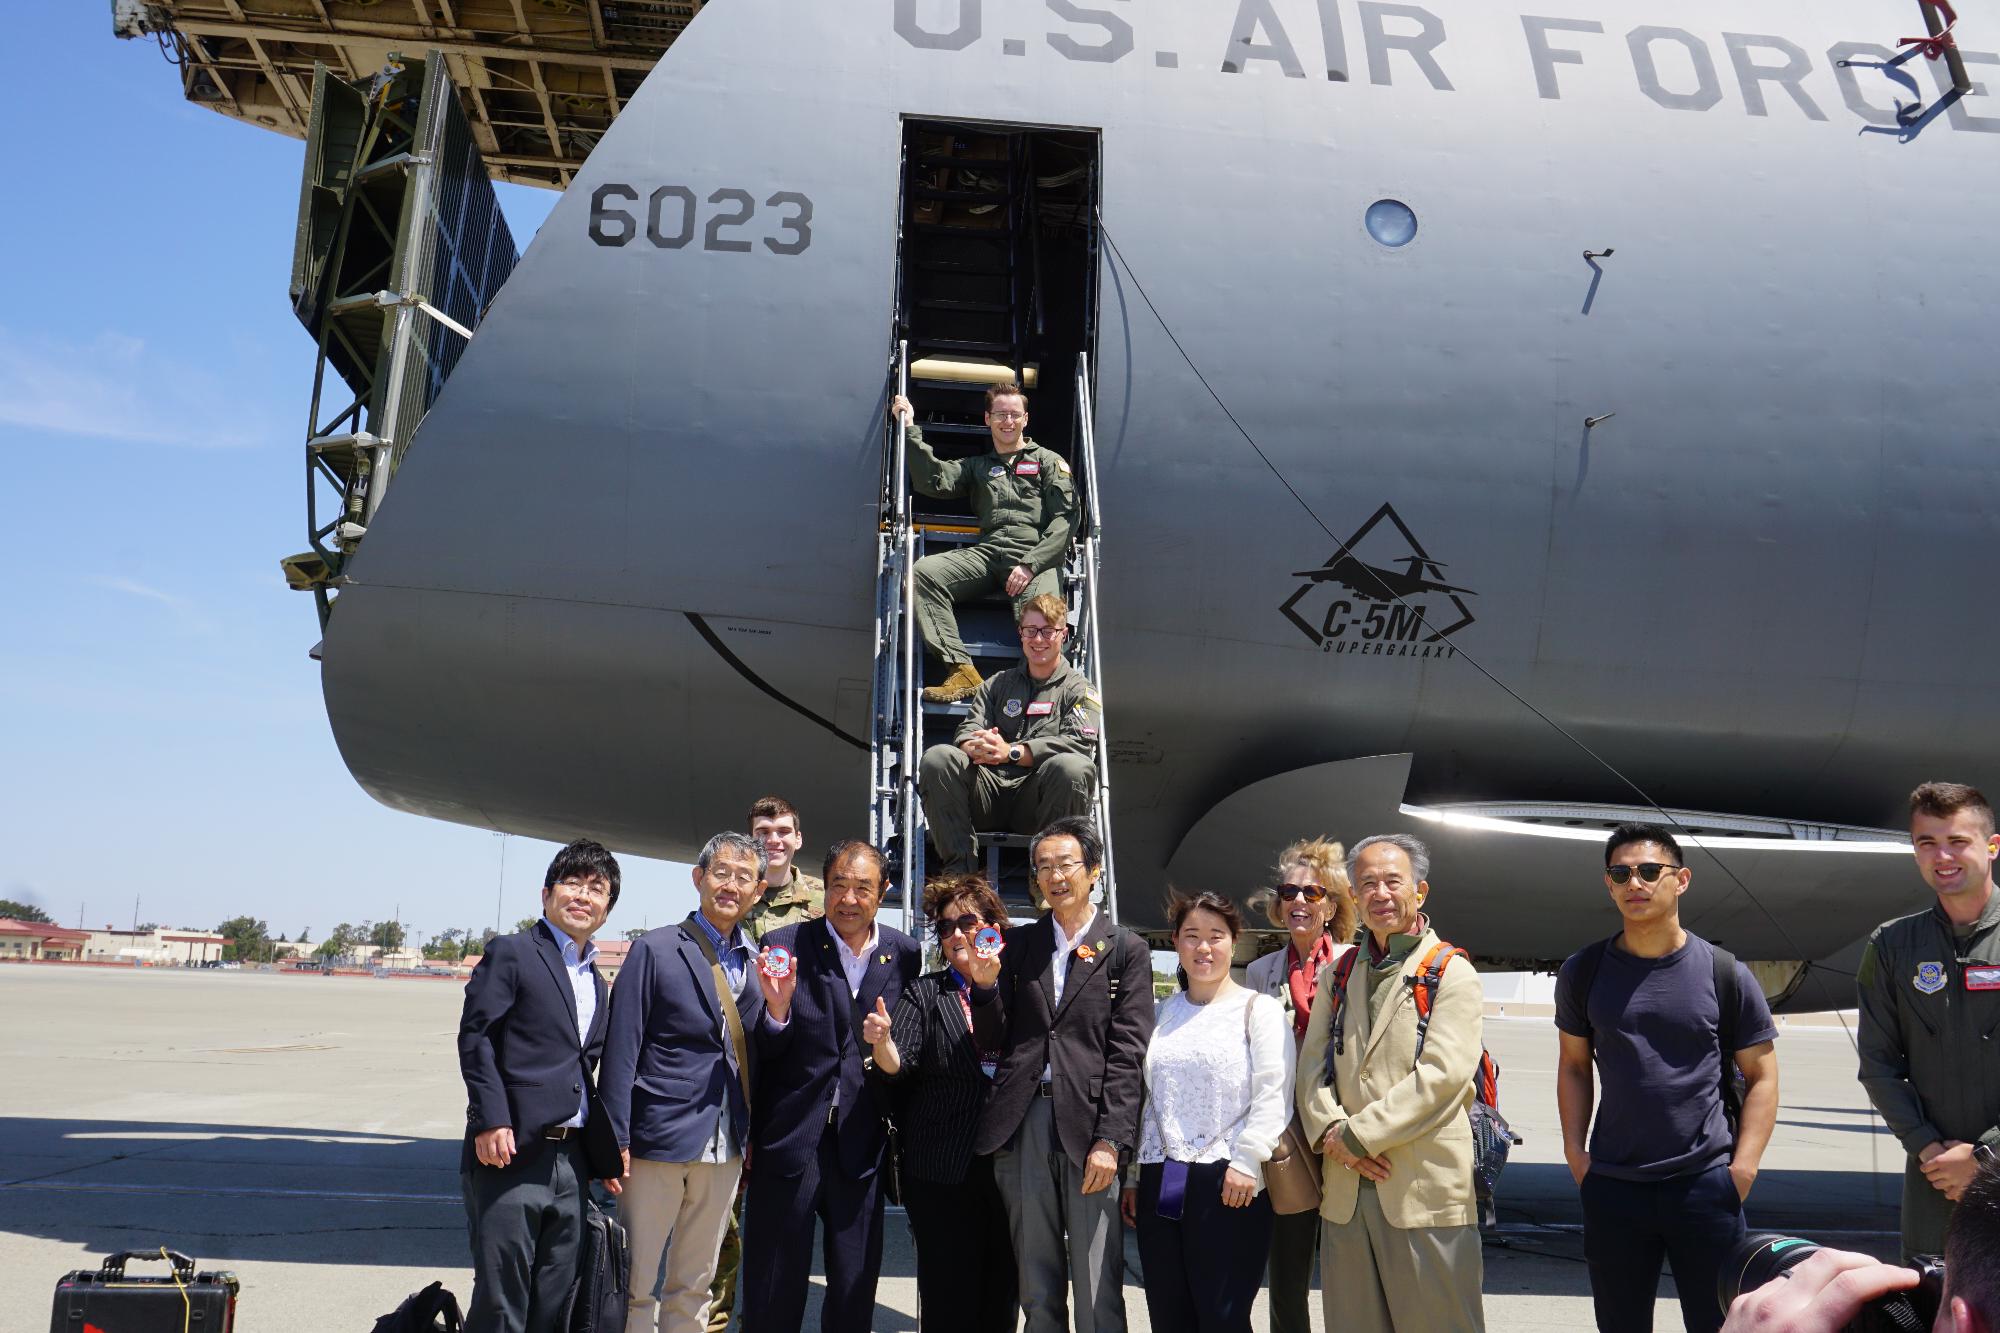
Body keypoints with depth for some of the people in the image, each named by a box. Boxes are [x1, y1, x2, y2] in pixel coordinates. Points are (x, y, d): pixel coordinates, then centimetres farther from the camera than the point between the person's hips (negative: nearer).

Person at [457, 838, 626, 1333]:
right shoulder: (510, 953, -1)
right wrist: (492, 1120, -19)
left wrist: (606, 1157, 17)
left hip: (571, 1162, 7)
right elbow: (475, 1037, -9)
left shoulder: (596, 982, 20)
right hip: (512, 1152, -7)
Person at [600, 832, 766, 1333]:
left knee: (694, 1286, 15)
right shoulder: (655, 950, -6)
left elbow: (756, 1057, 13)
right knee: (637, 1283, 2)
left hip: (725, 1148, 5)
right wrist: (615, 1139, -10)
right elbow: (621, 1050, -8)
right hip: (660, 1139, -5)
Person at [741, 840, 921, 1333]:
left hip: (862, 1146, 2)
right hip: (790, 1140, -2)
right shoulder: (784, 946, -6)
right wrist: (778, 1007, -25)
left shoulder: (905, 954, 2)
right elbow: (762, 1051, -7)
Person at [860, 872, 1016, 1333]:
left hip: (1009, 1168, 1)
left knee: (1002, 1296, 9)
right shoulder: (923, 993, 5)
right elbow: (898, 1067, -5)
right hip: (942, 1172, -1)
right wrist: (882, 1041, -27)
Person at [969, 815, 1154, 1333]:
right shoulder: (1017, 945, 13)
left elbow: (1127, 1053, -2)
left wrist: (1110, 1140, -11)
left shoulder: (1126, 951, 4)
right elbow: (993, 1039, 10)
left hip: (1089, 1124, -3)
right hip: (1022, 1123, 3)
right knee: (1036, 1289, 11)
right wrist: (985, 982, -7)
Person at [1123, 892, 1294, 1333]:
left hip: (1229, 1183, -5)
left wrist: (1246, 1162, -16)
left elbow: (1273, 1093, -7)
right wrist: (1134, 1176, 16)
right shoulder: (1162, 1014, 16)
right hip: (1160, 1185, 5)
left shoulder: (1258, 1008, 1)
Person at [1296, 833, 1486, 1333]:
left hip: (1425, 1191, -5)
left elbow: (1443, 1074, -12)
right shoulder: (1337, 976, 16)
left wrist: (1357, 1135, -12)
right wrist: (1333, 1133, -9)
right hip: (1345, 1191, 5)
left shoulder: (1451, 973, -1)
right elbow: (1312, 1067, 10)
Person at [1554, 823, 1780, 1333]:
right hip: (1611, 1187, 2)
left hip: (1707, 1184, -2)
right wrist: (1574, 1152, 2)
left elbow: (1761, 1076, 2)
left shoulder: (1723, 973, -2)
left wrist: (1742, 1167, -7)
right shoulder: (1583, 973, 4)